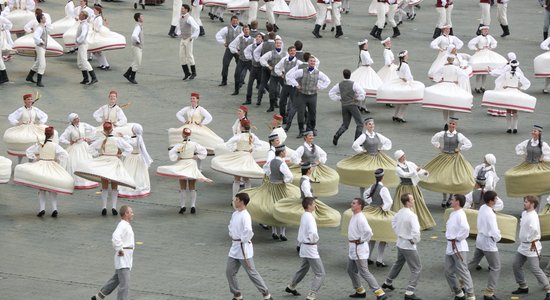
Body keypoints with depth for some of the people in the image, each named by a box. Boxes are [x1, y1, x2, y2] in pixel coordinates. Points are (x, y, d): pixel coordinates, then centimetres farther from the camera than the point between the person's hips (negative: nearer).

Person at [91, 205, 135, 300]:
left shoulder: (127, 225, 15)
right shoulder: (122, 225, -18)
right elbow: (116, 237, -35)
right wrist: (120, 249, -26)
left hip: (127, 259, 11)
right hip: (122, 259, -11)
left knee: (116, 280, 20)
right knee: (124, 284, -11)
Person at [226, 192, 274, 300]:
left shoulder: (245, 216, -20)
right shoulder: (235, 214, 7)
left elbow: (248, 231, -31)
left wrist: (243, 241, -18)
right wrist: (232, 236, 10)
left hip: (243, 247, -9)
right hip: (234, 247, 9)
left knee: (252, 272, -2)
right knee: (229, 272, 9)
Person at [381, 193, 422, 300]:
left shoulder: (400, 212, 0)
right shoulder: (412, 215, -26)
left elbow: (393, 222, 20)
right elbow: (416, 231, -35)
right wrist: (415, 241, -17)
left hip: (400, 243, 9)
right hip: (409, 246, -9)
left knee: (398, 263, 31)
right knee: (417, 269, 0)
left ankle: (388, 282, 48)